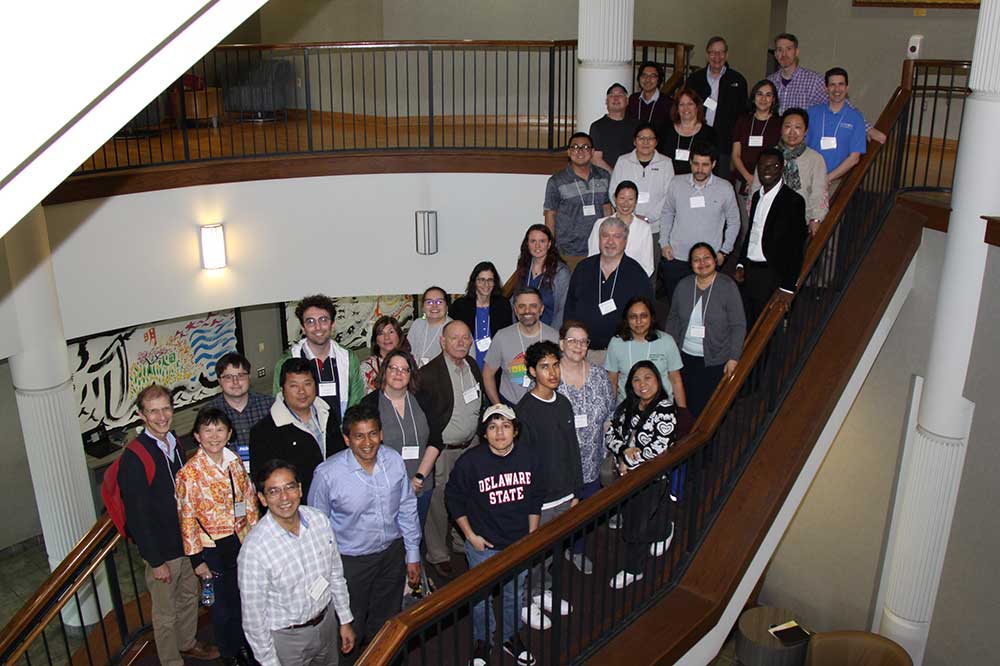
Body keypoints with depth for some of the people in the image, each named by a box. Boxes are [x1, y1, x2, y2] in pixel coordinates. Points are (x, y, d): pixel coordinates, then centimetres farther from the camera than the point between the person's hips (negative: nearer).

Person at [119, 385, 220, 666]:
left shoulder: (173, 444, 1)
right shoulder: (134, 458, -23)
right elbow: (137, 515, -21)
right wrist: (156, 561, -18)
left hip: (186, 541, 8)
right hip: (161, 549, -8)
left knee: (189, 596, 25)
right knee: (165, 613, 10)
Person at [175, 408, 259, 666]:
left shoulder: (235, 461, -3)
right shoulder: (189, 473, -18)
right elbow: (187, 518, -14)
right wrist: (197, 559, -11)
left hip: (243, 541, 5)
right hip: (214, 548, -4)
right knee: (224, 605, 13)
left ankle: (243, 645, 43)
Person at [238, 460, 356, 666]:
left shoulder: (319, 520, -12)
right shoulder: (254, 549, -27)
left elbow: (336, 573, 2)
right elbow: (253, 614, -17)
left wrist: (345, 620, 8)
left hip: (326, 623, 5)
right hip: (286, 638, -5)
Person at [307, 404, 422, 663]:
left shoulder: (395, 461, -12)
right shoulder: (328, 474, -23)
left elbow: (407, 510, 1)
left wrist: (413, 554, 5)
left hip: (392, 553, 4)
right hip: (351, 561, -3)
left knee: (386, 622, 24)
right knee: (352, 630, 15)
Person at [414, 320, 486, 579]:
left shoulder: (473, 366, 3)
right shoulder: (429, 374, -20)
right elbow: (422, 417, -16)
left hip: (470, 446, 6)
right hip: (442, 451, -6)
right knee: (439, 503, 6)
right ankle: (438, 555, 24)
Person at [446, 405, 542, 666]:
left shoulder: (529, 457, -10)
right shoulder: (470, 462, -20)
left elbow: (535, 499, 4)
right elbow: (453, 497, -7)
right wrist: (470, 535, -7)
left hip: (519, 543, 3)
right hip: (483, 545, -3)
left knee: (514, 593, 22)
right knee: (482, 597, 14)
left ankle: (510, 636, 46)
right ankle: (483, 640, 40)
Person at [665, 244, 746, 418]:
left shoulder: (728, 286, -9)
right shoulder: (683, 286, 2)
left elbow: (738, 325, -8)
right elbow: (673, 319, 11)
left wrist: (733, 358, -12)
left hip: (715, 360, -3)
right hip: (686, 356, 4)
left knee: (710, 404, -1)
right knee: (687, 401, 9)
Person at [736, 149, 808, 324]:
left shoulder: (793, 201, -10)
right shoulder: (757, 196, 12)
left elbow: (796, 247, -12)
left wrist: (788, 287, -15)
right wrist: (741, 265, 11)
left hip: (772, 275, -6)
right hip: (749, 271, 6)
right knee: (746, 325, 9)